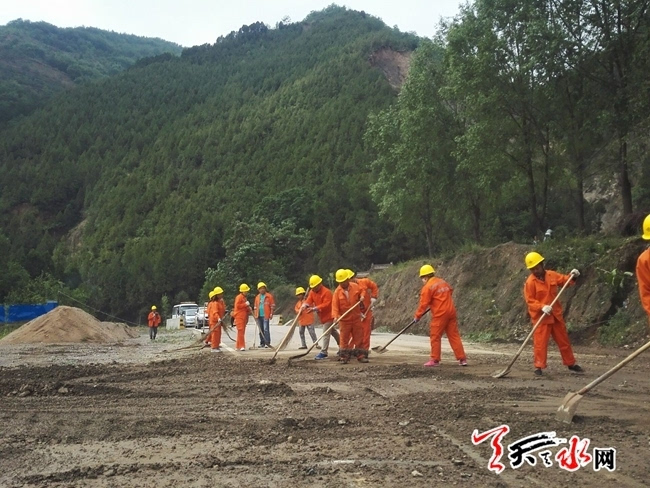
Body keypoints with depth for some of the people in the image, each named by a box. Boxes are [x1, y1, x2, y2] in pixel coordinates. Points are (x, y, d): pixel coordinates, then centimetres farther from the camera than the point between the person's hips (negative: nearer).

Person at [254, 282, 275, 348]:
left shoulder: (269, 296, 0)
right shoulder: (257, 297, 16)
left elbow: (272, 306, -3)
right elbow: (255, 307, 18)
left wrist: (271, 314, -9)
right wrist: (255, 314, 9)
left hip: (266, 315, -6)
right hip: (259, 315, 6)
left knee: (266, 329, -11)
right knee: (261, 330, 9)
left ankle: (267, 343, -9)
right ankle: (262, 343, 15)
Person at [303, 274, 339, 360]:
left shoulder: (326, 292, -21)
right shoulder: (312, 291, 5)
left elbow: (326, 305, -28)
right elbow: (309, 300, -3)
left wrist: (315, 308, -36)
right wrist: (305, 305, -26)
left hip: (328, 315, -9)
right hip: (322, 316, 9)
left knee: (325, 333, -11)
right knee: (333, 331, 19)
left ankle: (323, 352, -10)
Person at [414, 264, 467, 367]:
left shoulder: (427, 287, -10)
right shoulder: (443, 282, 13)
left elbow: (423, 304, -10)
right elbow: (450, 291, 31)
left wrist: (417, 316, 1)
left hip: (440, 314, -7)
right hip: (451, 312, 7)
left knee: (435, 337, 3)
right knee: (454, 336, 8)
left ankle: (435, 360, 6)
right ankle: (462, 359, 7)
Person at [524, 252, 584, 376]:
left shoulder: (552, 275, 3)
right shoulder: (530, 282, -12)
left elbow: (564, 280, 15)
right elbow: (529, 301, -14)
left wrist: (572, 276, -6)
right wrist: (542, 307, -28)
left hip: (556, 315, 5)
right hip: (540, 317, -5)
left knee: (564, 340, 16)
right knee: (540, 342, -6)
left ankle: (571, 364, 29)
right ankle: (539, 367, 1)